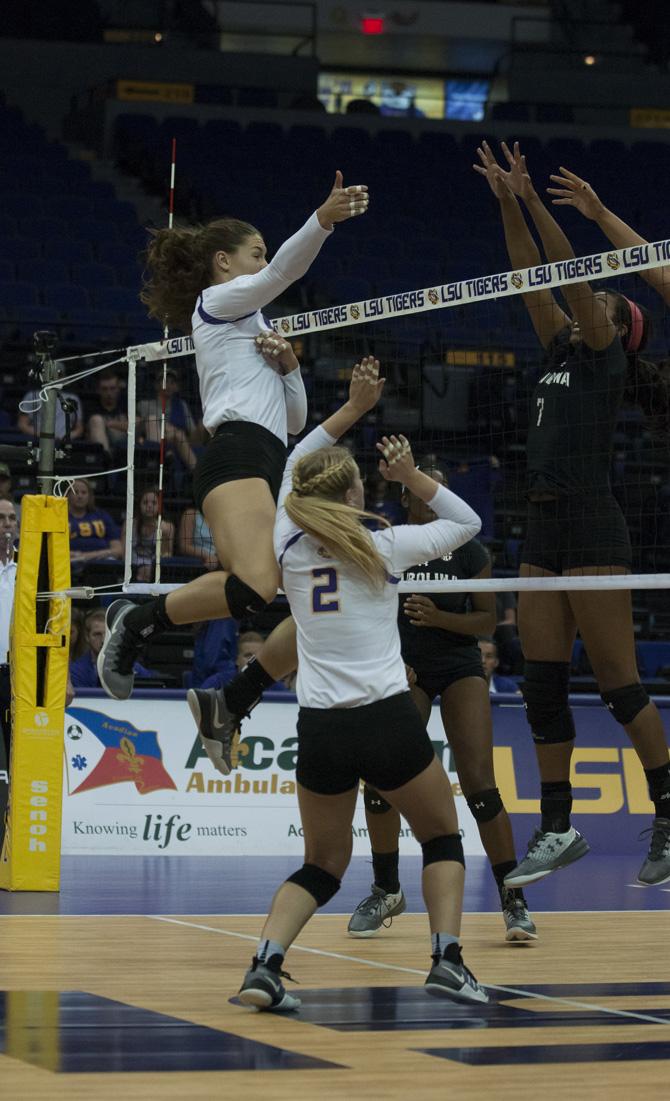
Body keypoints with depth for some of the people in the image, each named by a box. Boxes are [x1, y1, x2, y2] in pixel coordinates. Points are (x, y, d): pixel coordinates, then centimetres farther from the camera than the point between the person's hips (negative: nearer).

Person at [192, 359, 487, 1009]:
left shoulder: (289, 547, 7)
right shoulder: (384, 547, -1)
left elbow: (295, 463, 25)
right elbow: (466, 522, 16)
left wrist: (354, 407, 27)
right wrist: (410, 476, 12)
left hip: (320, 731, 3)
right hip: (389, 723, -3)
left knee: (323, 866, 17)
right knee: (443, 839, 19)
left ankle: (264, 965, -5)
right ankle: (447, 962, 1)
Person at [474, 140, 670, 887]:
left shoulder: (604, 355, -1)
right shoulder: (561, 351, 18)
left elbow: (571, 273, -10)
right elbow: (532, 279, 17)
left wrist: (533, 200, -9)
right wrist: (508, 206, 11)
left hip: (592, 529, -8)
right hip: (544, 528, 8)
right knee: (541, 684, 6)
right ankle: (557, 830, 11)